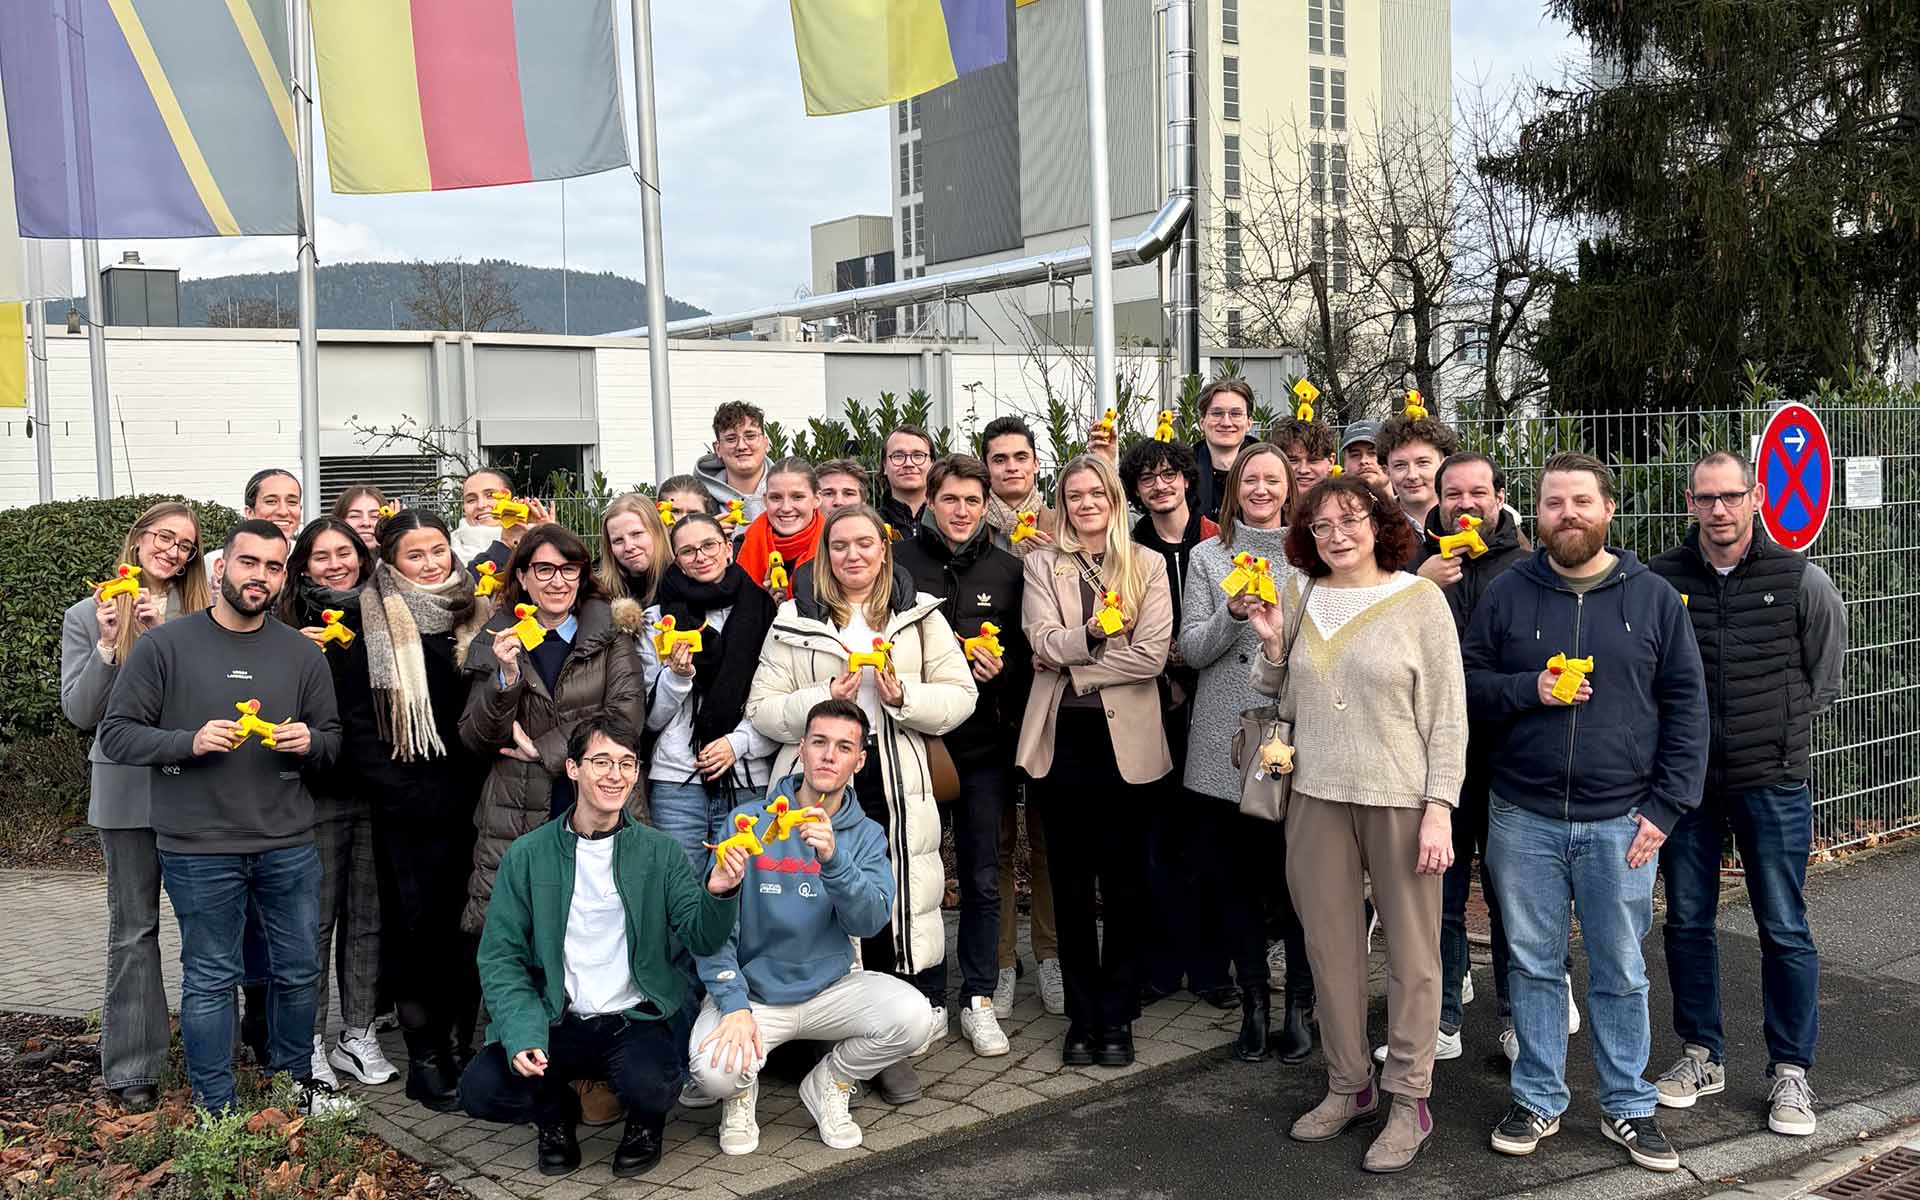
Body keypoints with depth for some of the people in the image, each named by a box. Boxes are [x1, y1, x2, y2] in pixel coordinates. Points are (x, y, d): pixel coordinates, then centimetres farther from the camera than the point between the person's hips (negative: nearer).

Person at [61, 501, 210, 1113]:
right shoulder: (88, 616, 4)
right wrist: (108, 644, -13)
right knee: (133, 928, 6)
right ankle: (132, 1068, 13)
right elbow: (80, 713, -1)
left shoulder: (201, 614, 3)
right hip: (128, 790, 0)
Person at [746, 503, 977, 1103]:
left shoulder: (920, 614, 10)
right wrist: (824, 698, -12)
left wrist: (904, 697, -10)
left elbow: (960, 695, 7)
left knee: (900, 907, -1)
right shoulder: (793, 620, 8)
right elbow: (762, 709, 4)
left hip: (897, 786, 1)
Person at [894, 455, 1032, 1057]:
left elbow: (1025, 654, 12)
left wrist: (1001, 668, -9)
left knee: (983, 878, 7)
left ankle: (979, 999, 19)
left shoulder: (1007, 570, 5)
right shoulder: (900, 563, -2)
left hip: (983, 743, 2)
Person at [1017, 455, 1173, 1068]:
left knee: (1124, 882, 5)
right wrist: (1096, 633, -20)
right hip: (1062, 739, 1)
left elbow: (1152, 654, -8)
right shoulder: (1042, 565, 8)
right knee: (1071, 882, 9)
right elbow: (1045, 643, -7)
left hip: (1126, 740, -1)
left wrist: (1075, 665, -10)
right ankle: (1082, 1016, 20)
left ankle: (1117, 1018, 16)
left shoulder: (1147, 566, 5)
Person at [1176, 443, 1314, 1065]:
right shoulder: (1207, 557, 8)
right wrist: (1232, 615, -15)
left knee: (1296, 873, 1)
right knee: (1235, 878, 7)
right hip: (1224, 741, 1)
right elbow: (1192, 650, 1)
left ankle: (1300, 1006, 15)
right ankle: (1254, 1003, 20)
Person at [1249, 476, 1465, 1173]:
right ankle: (1348, 1084, 27)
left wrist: (1440, 808, -11)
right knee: (1330, 945, 11)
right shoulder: (1297, 597, 6)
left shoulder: (1419, 599, -4)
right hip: (1316, 797, 4)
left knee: (1412, 951, 5)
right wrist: (1271, 642, -4)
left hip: (1400, 798, -4)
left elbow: (1448, 712, -4)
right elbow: (1277, 699, 14)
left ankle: (1410, 1100, 17)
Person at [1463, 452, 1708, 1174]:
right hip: (1523, 817, 1)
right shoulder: (1507, 593, 3)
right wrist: (1529, 689, -15)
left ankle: (1627, 1107, 25)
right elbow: (1467, 683, 5)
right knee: (1533, 964, 10)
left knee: (1620, 972, 9)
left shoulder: (1654, 597, 2)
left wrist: (1665, 807, -4)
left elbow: (1686, 706, 2)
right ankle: (1537, 1100, 24)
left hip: (1621, 822, 0)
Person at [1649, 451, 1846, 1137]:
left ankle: (1790, 1071, 20)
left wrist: (1780, 731, 5)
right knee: (1687, 922, 10)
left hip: (1772, 783, -1)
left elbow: (1824, 679, 9)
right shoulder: (1660, 580, -3)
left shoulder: (1801, 581, -4)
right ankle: (1702, 1056, 27)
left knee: (1784, 930, 5)